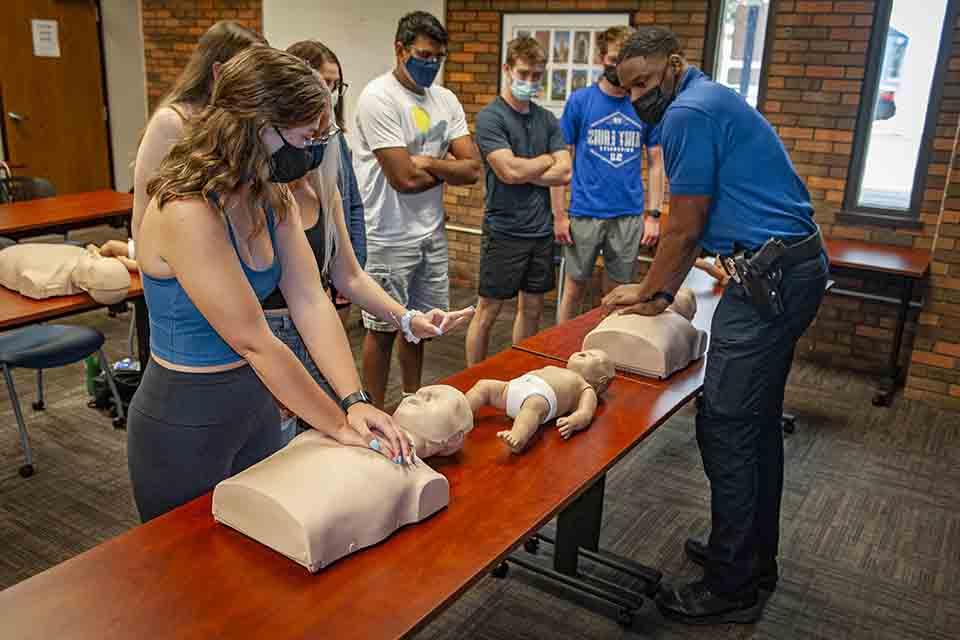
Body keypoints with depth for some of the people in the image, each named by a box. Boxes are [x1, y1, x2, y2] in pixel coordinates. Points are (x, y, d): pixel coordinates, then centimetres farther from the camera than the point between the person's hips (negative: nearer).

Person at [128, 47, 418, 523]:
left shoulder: (273, 199, -2)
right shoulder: (187, 214, -28)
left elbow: (311, 303, -9)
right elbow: (255, 343, -26)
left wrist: (355, 401, -19)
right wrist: (339, 426, -19)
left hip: (256, 402, 7)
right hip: (184, 426, -7)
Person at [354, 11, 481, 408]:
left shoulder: (445, 100, 6)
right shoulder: (378, 98, -15)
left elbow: (473, 170, -2)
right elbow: (405, 179, -21)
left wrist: (427, 161, -15)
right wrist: (448, 166, -4)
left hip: (432, 233, 6)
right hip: (390, 238, -6)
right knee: (384, 328, 6)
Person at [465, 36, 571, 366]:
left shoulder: (547, 119, 9)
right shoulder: (490, 117, -8)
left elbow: (565, 173, 1)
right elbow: (509, 171, -18)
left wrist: (523, 172, -11)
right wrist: (547, 159, -2)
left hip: (541, 230, 6)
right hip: (504, 231, -6)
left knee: (532, 309, 14)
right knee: (488, 310, 3)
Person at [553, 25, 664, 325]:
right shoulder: (579, 101, -2)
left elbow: (656, 163, 8)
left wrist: (653, 215, 1)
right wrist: (559, 215, -6)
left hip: (630, 217, 2)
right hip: (584, 214, -2)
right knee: (574, 289, 8)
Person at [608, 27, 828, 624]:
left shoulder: (689, 112, -12)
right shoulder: (712, 101, 20)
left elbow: (684, 230, -10)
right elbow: (697, 228, 20)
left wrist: (649, 292, 5)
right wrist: (661, 295, 16)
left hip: (770, 276, -11)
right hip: (796, 266, 11)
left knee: (725, 425, -6)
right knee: (758, 421, 16)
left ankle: (733, 586, 6)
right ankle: (756, 558, 30)